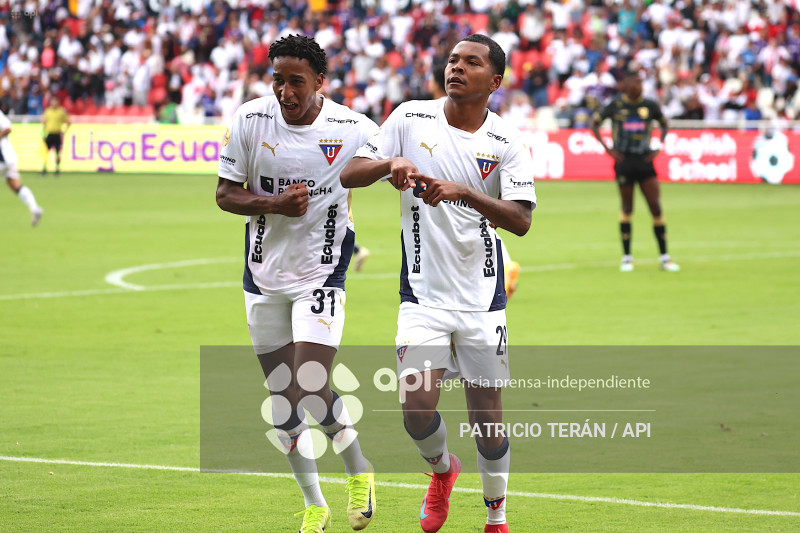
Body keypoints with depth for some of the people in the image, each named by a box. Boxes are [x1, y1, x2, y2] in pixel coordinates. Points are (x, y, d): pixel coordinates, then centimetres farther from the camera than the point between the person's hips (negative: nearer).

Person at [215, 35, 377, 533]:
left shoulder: (354, 131, -12)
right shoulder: (249, 121, -8)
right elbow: (226, 193, -2)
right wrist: (275, 204, -19)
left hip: (322, 273, -3)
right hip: (265, 273, 3)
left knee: (312, 389, -15)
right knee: (283, 394, 9)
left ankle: (360, 469, 13)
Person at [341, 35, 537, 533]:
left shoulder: (507, 141, -4)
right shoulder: (411, 118, 0)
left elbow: (521, 220, -14)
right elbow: (348, 174, 1)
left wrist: (464, 193, -29)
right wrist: (390, 164, -21)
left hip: (482, 298, 0)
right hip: (423, 294, 0)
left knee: (487, 413, 2)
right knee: (418, 407, -12)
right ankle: (443, 468, 22)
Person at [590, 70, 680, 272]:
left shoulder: (649, 105, 4)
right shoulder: (616, 105, -2)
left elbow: (664, 124, 20)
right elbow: (594, 123, 7)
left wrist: (658, 148, 7)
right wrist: (607, 148, -2)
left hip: (645, 159, 2)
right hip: (624, 160, -2)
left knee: (655, 207, -3)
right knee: (627, 208, 2)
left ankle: (664, 257, 3)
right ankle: (626, 257, 11)